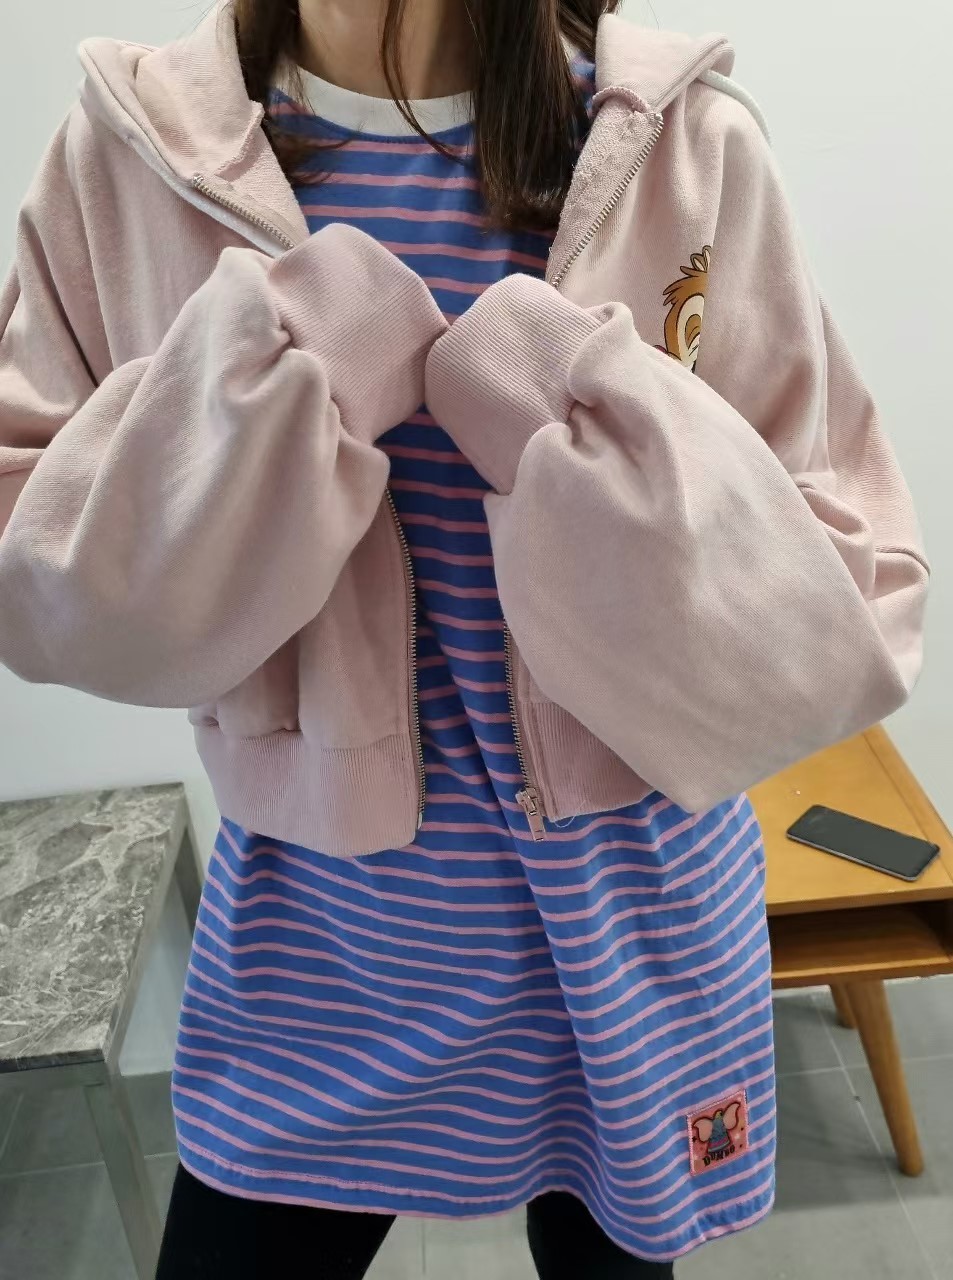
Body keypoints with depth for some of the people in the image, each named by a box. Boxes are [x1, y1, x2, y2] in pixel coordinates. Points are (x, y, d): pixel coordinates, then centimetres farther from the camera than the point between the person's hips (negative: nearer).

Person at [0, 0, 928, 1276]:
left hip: (635, 913, 1)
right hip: (314, 923, 1)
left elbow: (845, 615, -13)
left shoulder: (686, 146, -11)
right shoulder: (138, 149, -7)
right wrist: (271, 370, -23)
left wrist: (592, 409, -28)